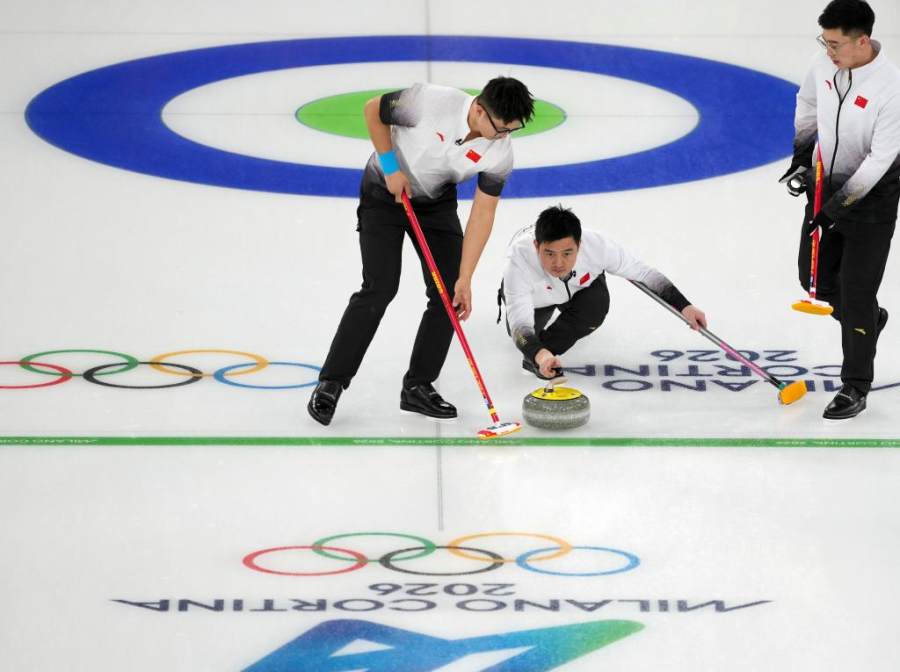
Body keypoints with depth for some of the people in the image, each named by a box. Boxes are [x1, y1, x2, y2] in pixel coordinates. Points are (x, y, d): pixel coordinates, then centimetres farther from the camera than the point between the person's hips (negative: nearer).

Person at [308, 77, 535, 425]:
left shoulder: (500, 153, -21)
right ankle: (330, 384, -8)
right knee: (379, 289, -16)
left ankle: (418, 386, 7)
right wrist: (390, 167, -16)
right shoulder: (430, 101, -34)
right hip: (385, 192, -4)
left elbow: (482, 215, -14)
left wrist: (465, 279, -17)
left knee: (449, 293, -6)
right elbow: (373, 110, -16)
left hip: (437, 201, 4)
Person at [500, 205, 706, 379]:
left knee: (596, 304, -28)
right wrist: (540, 355, -69)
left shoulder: (597, 245, -39)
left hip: (579, 286, -1)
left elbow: (643, 273, -21)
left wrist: (683, 306, -26)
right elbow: (520, 324, -50)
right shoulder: (519, 257, -45)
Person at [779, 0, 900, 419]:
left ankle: (855, 388, 11)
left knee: (857, 291, -2)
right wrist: (801, 158, 5)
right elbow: (807, 106, 12)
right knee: (816, 278, 16)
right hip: (827, 185, 6)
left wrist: (838, 205, -24)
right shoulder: (825, 64, -10)